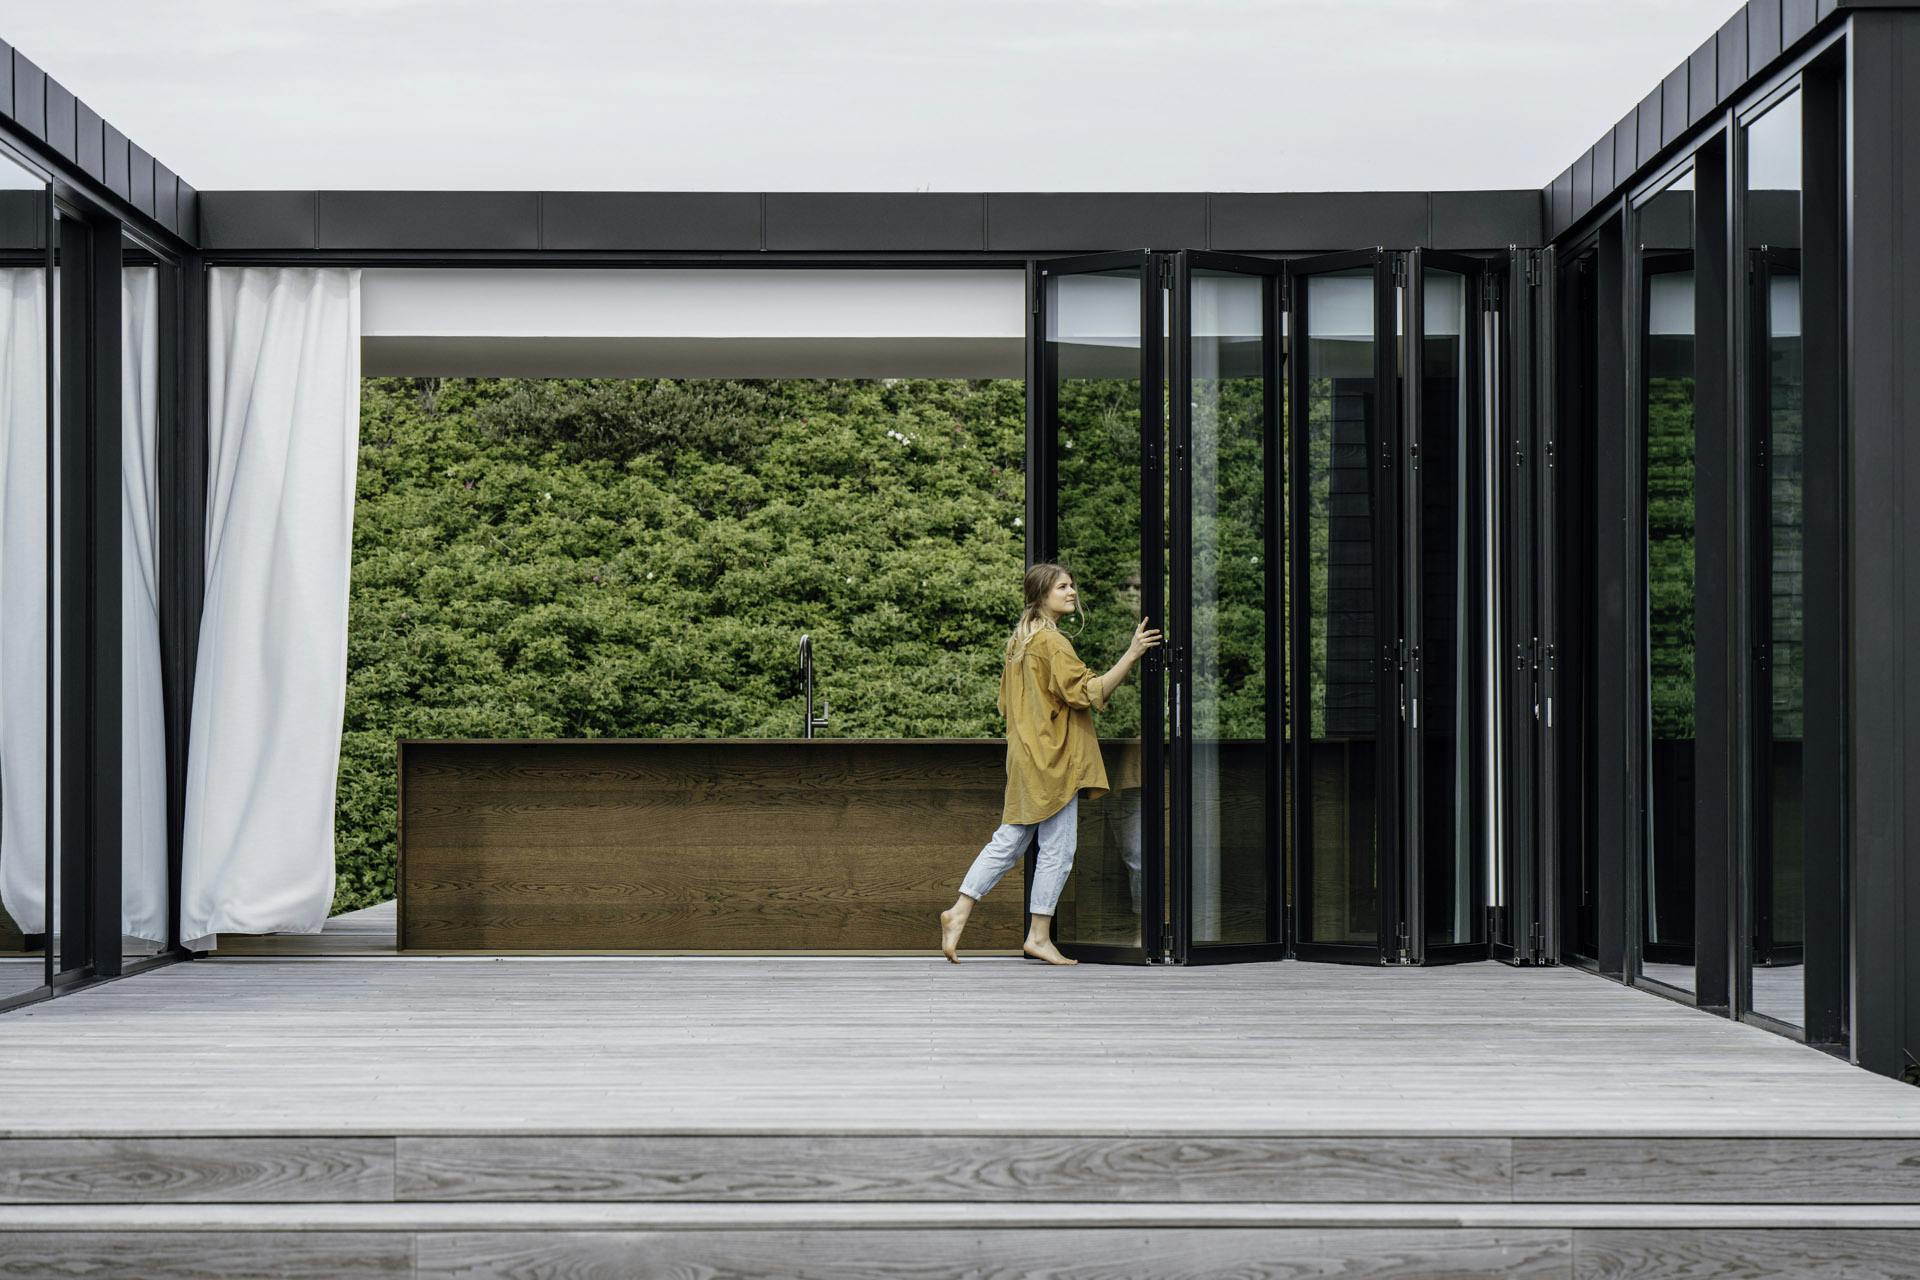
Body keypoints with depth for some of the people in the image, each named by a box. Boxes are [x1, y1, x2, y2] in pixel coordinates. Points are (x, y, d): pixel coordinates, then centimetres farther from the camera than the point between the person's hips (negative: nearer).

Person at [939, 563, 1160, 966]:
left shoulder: (1021, 640, 16)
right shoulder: (1052, 642, -13)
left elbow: (1008, 703, 21)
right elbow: (1088, 692, -20)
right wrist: (1132, 654, -23)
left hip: (1029, 758, 9)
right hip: (1054, 760, -9)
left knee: (1008, 840, 10)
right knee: (1057, 848, -2)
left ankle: (958, 913, 4)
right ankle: (1040, 936, 1)